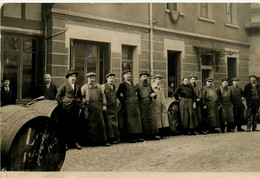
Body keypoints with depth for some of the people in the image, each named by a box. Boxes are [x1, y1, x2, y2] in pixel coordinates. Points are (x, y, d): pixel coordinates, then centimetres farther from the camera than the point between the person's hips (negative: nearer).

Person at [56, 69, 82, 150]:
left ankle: (75, 142, 12)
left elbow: (80, 97, 26)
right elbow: (58, 96, -1)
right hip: (67, 109, -4)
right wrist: (62, 104, -8)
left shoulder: (77, 87, 17)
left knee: (75, 125, 5)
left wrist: (80, 104, 11)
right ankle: (65, 143, 6)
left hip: (75, 108, 4)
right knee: (66, 126, -1)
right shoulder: (64, 86, 3)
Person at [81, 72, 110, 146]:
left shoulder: (99, 86, 14)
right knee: (91, 125, -2)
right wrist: (84, 101, -12)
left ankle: (103, 141, 7)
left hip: (98, 108, 2)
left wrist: (104, 105, 5)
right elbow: (81, 97, 8)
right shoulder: (84, 87, 9)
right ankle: (93, 141, 5)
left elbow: (103, 96, 13)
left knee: (101, 124, 2)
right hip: (89, 109, -2)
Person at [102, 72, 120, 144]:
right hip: (107, 108, -5)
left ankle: (116, 137, 11)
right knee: (108, 124, -5)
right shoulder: (103, 86, -1)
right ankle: (110, 138, 0)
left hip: (114, 108, 5)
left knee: (115, 124, 5)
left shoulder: (115, 87, 16)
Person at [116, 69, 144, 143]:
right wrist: (123, 102, -6)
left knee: (137, 120, 5)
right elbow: (118, 94, -8)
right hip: (128, 105, -7)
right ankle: (130, 137, -2)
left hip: (135, 104, 7)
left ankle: (137, 136, 10)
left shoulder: (132, 83, 18)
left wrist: (136, 100, 16)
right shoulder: (123, 84, -4)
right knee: (129, 121, -6)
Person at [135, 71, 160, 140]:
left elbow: (152, 92, 27)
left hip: (150, 103, 4)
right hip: (142, 104, -4)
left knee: (152, 118, -2)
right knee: (144, 119, -2)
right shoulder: (138, 85, 3)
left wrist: (154, 94, 5)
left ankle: (154, 134, 1)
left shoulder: (149, 85, 18)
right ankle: (147, 135, 5)